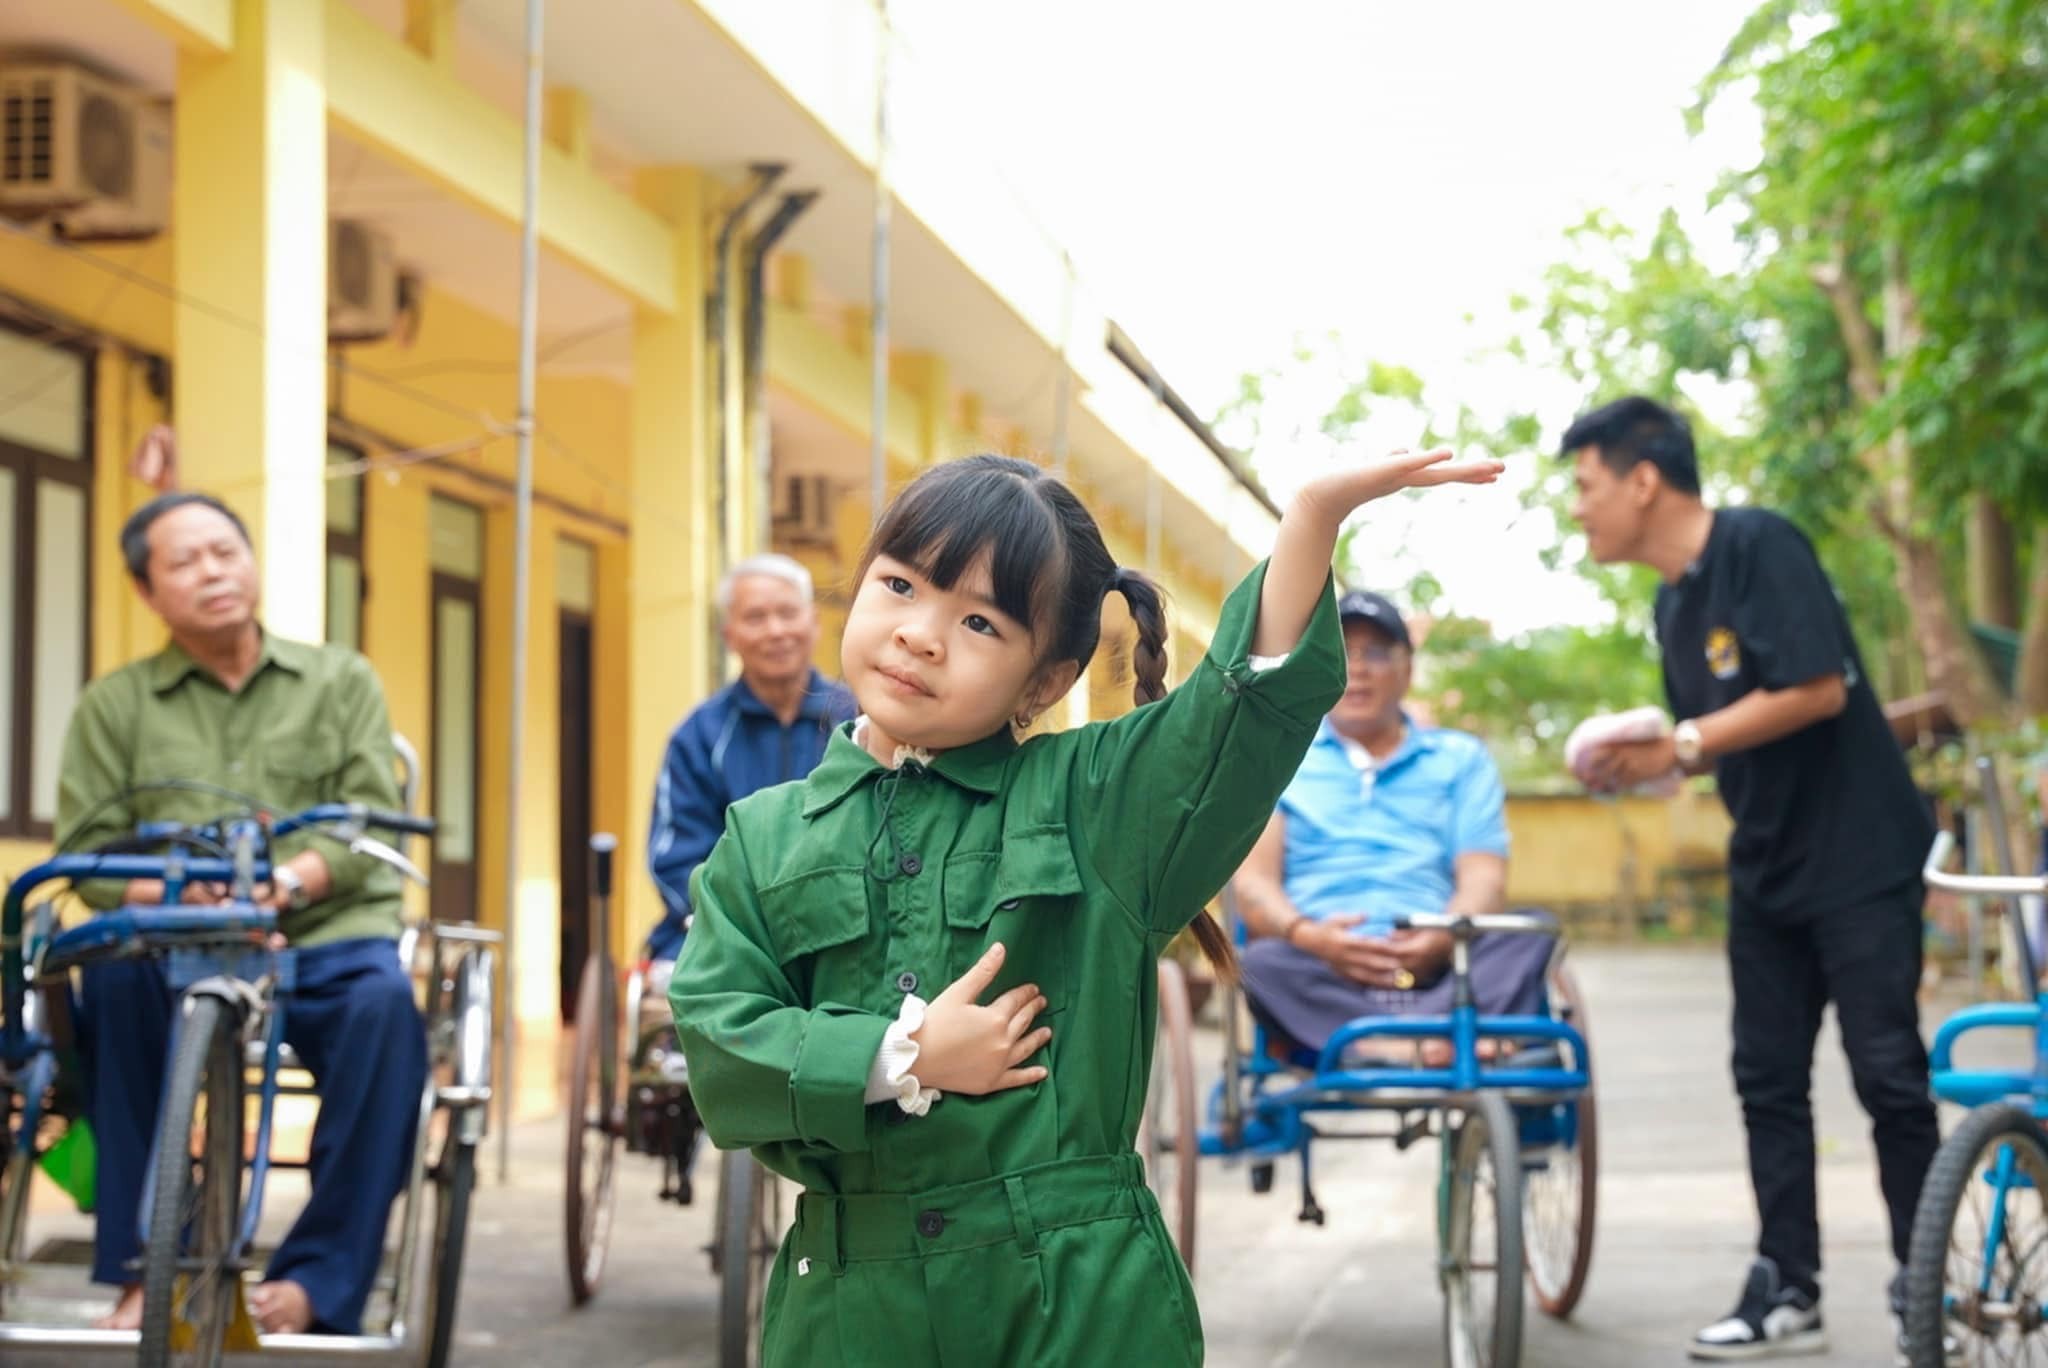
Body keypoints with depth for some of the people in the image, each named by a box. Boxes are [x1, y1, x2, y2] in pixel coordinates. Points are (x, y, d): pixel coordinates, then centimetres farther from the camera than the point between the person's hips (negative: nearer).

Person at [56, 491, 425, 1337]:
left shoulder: (341, 680, 13)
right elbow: (88, 853, 4)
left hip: (325, 935, 0)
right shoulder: (112, 706, 13)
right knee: (114, 977, -34)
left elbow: (371, 825, 2)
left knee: (384, 1005, -34)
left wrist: (293, 877, -19)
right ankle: (139, 1265, -24)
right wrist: (173, 892, -18)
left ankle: (317, 1277, -28)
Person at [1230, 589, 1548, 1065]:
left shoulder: (1461, 758, 23)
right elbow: (1252, 880, 7)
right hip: (1321, 970, -1)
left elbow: (1484, 877, 9)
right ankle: (1446, 1036, -54)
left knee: (1530, 940, -27)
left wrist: (1445, 937, -15)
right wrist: (1306, 933, -16)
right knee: (1265, 961, -35)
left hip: (1434, 968, 2)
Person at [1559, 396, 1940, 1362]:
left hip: (1858, 856, -8)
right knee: (1767, 1079, 6)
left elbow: (1819, 689, -24)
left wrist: (1681, 745, -21)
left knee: (1886, 1072, -3)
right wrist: (1640, 763, -5)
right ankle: (1788, 1289, 11)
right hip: (1768, 866, 8)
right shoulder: (1673, 602, 9)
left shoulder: (1759, 546, -16)